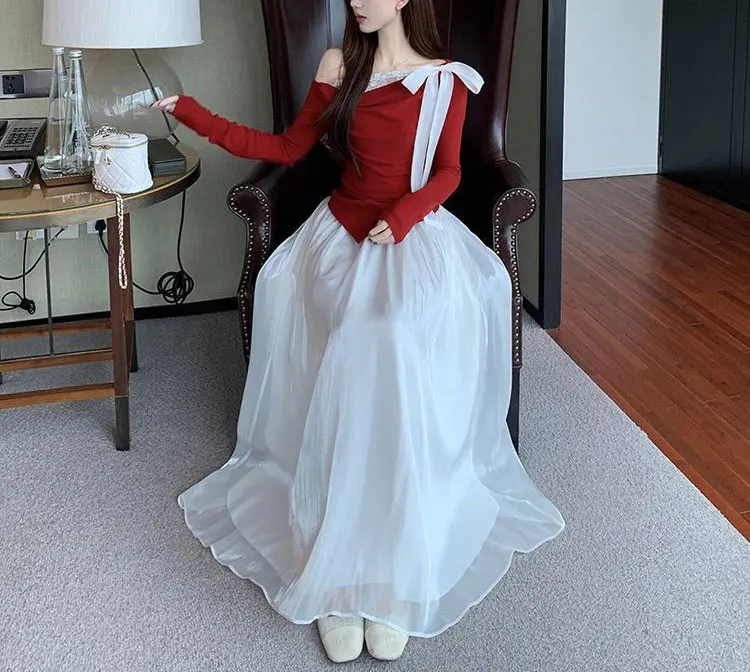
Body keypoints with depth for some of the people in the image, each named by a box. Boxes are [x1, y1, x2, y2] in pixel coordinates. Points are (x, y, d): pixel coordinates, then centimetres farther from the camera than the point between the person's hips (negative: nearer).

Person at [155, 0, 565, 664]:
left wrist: (403, 215, -14)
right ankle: (341, 579, -25)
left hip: (414, 238, -1)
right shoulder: (339, 67, 11)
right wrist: (196, 116, 6)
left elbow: (447, 172, 6)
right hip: (342, 236, 1)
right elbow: (288, 149, 12)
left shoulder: (444, 80, 7)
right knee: (357, 360, -27)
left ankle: (395, 576, -24)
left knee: (397, 345, -31)